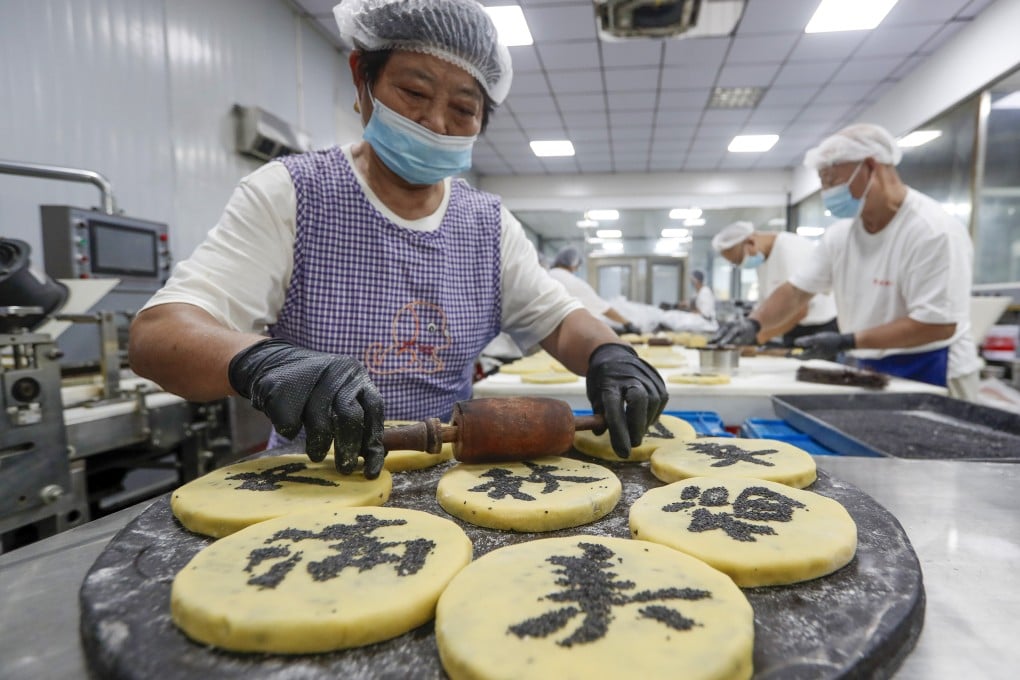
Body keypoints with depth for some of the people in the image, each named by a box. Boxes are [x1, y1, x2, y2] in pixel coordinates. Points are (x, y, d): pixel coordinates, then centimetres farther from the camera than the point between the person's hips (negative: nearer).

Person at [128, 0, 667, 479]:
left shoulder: (490, 223, 4)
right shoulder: (289, 195, -8)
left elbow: (559, 320, 5)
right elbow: (155, 334, -14)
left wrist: (608, 354, -18)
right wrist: (261, 360, -36)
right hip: (314, 478, -2)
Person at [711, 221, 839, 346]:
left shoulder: (791, 249, -22)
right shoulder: (761, 255, 5)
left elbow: (798, 310, -25)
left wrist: (756, 337, -24)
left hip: (821, 328, -7)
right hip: (794, 329, 7)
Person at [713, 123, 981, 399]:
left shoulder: (933, 231, -19)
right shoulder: (840, 234, 2)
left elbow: (939, 324, -22)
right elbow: (796, 291, 4)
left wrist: (848, 341, -25)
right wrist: (754, 322, -13)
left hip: (929, 377, -6)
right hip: (872, 373, 6)